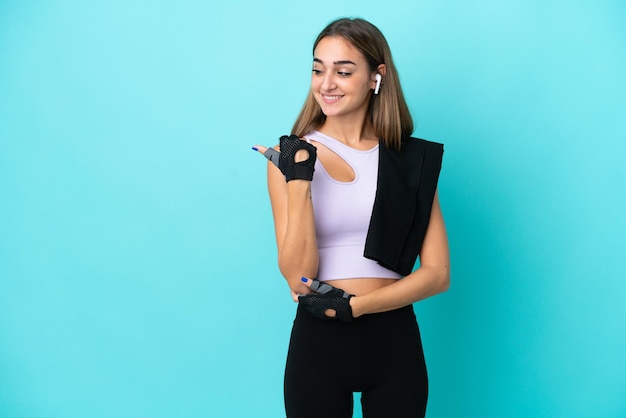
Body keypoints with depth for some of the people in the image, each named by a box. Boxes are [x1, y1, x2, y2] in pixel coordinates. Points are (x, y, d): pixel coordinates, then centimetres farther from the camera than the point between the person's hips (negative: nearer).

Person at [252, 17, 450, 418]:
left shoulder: (412, 159, 1)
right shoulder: (290, 156, -3)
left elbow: (437, 273, -3)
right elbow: (299, 279, -10)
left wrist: (353, 305, -13)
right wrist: (298, 183, -19)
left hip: (394, 342, 2)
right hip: (318, 343, -1)